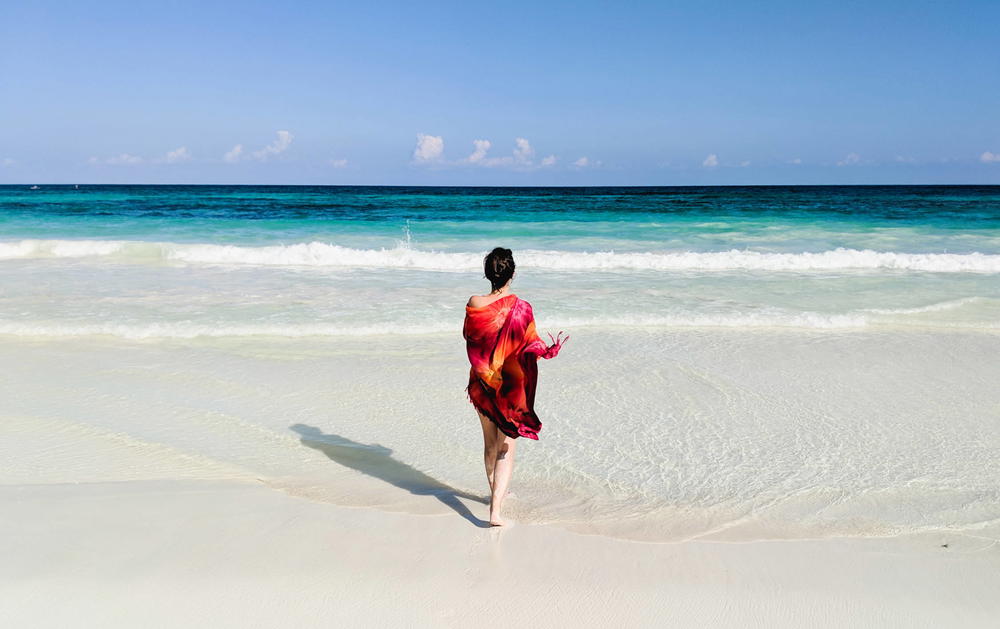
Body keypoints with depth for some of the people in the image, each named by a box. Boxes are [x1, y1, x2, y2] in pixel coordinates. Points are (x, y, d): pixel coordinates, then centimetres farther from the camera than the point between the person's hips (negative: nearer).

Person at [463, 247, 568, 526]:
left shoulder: (474, 304, -9)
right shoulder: (521, 308, -15)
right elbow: (532, 347, -14)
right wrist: (552, 349, -4)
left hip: (482, 383, 3)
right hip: (511, 385, -3)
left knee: (490, 444, 21)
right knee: (506, 448, 4)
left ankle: (496, 494, 38)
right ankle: (495, 508, -7)